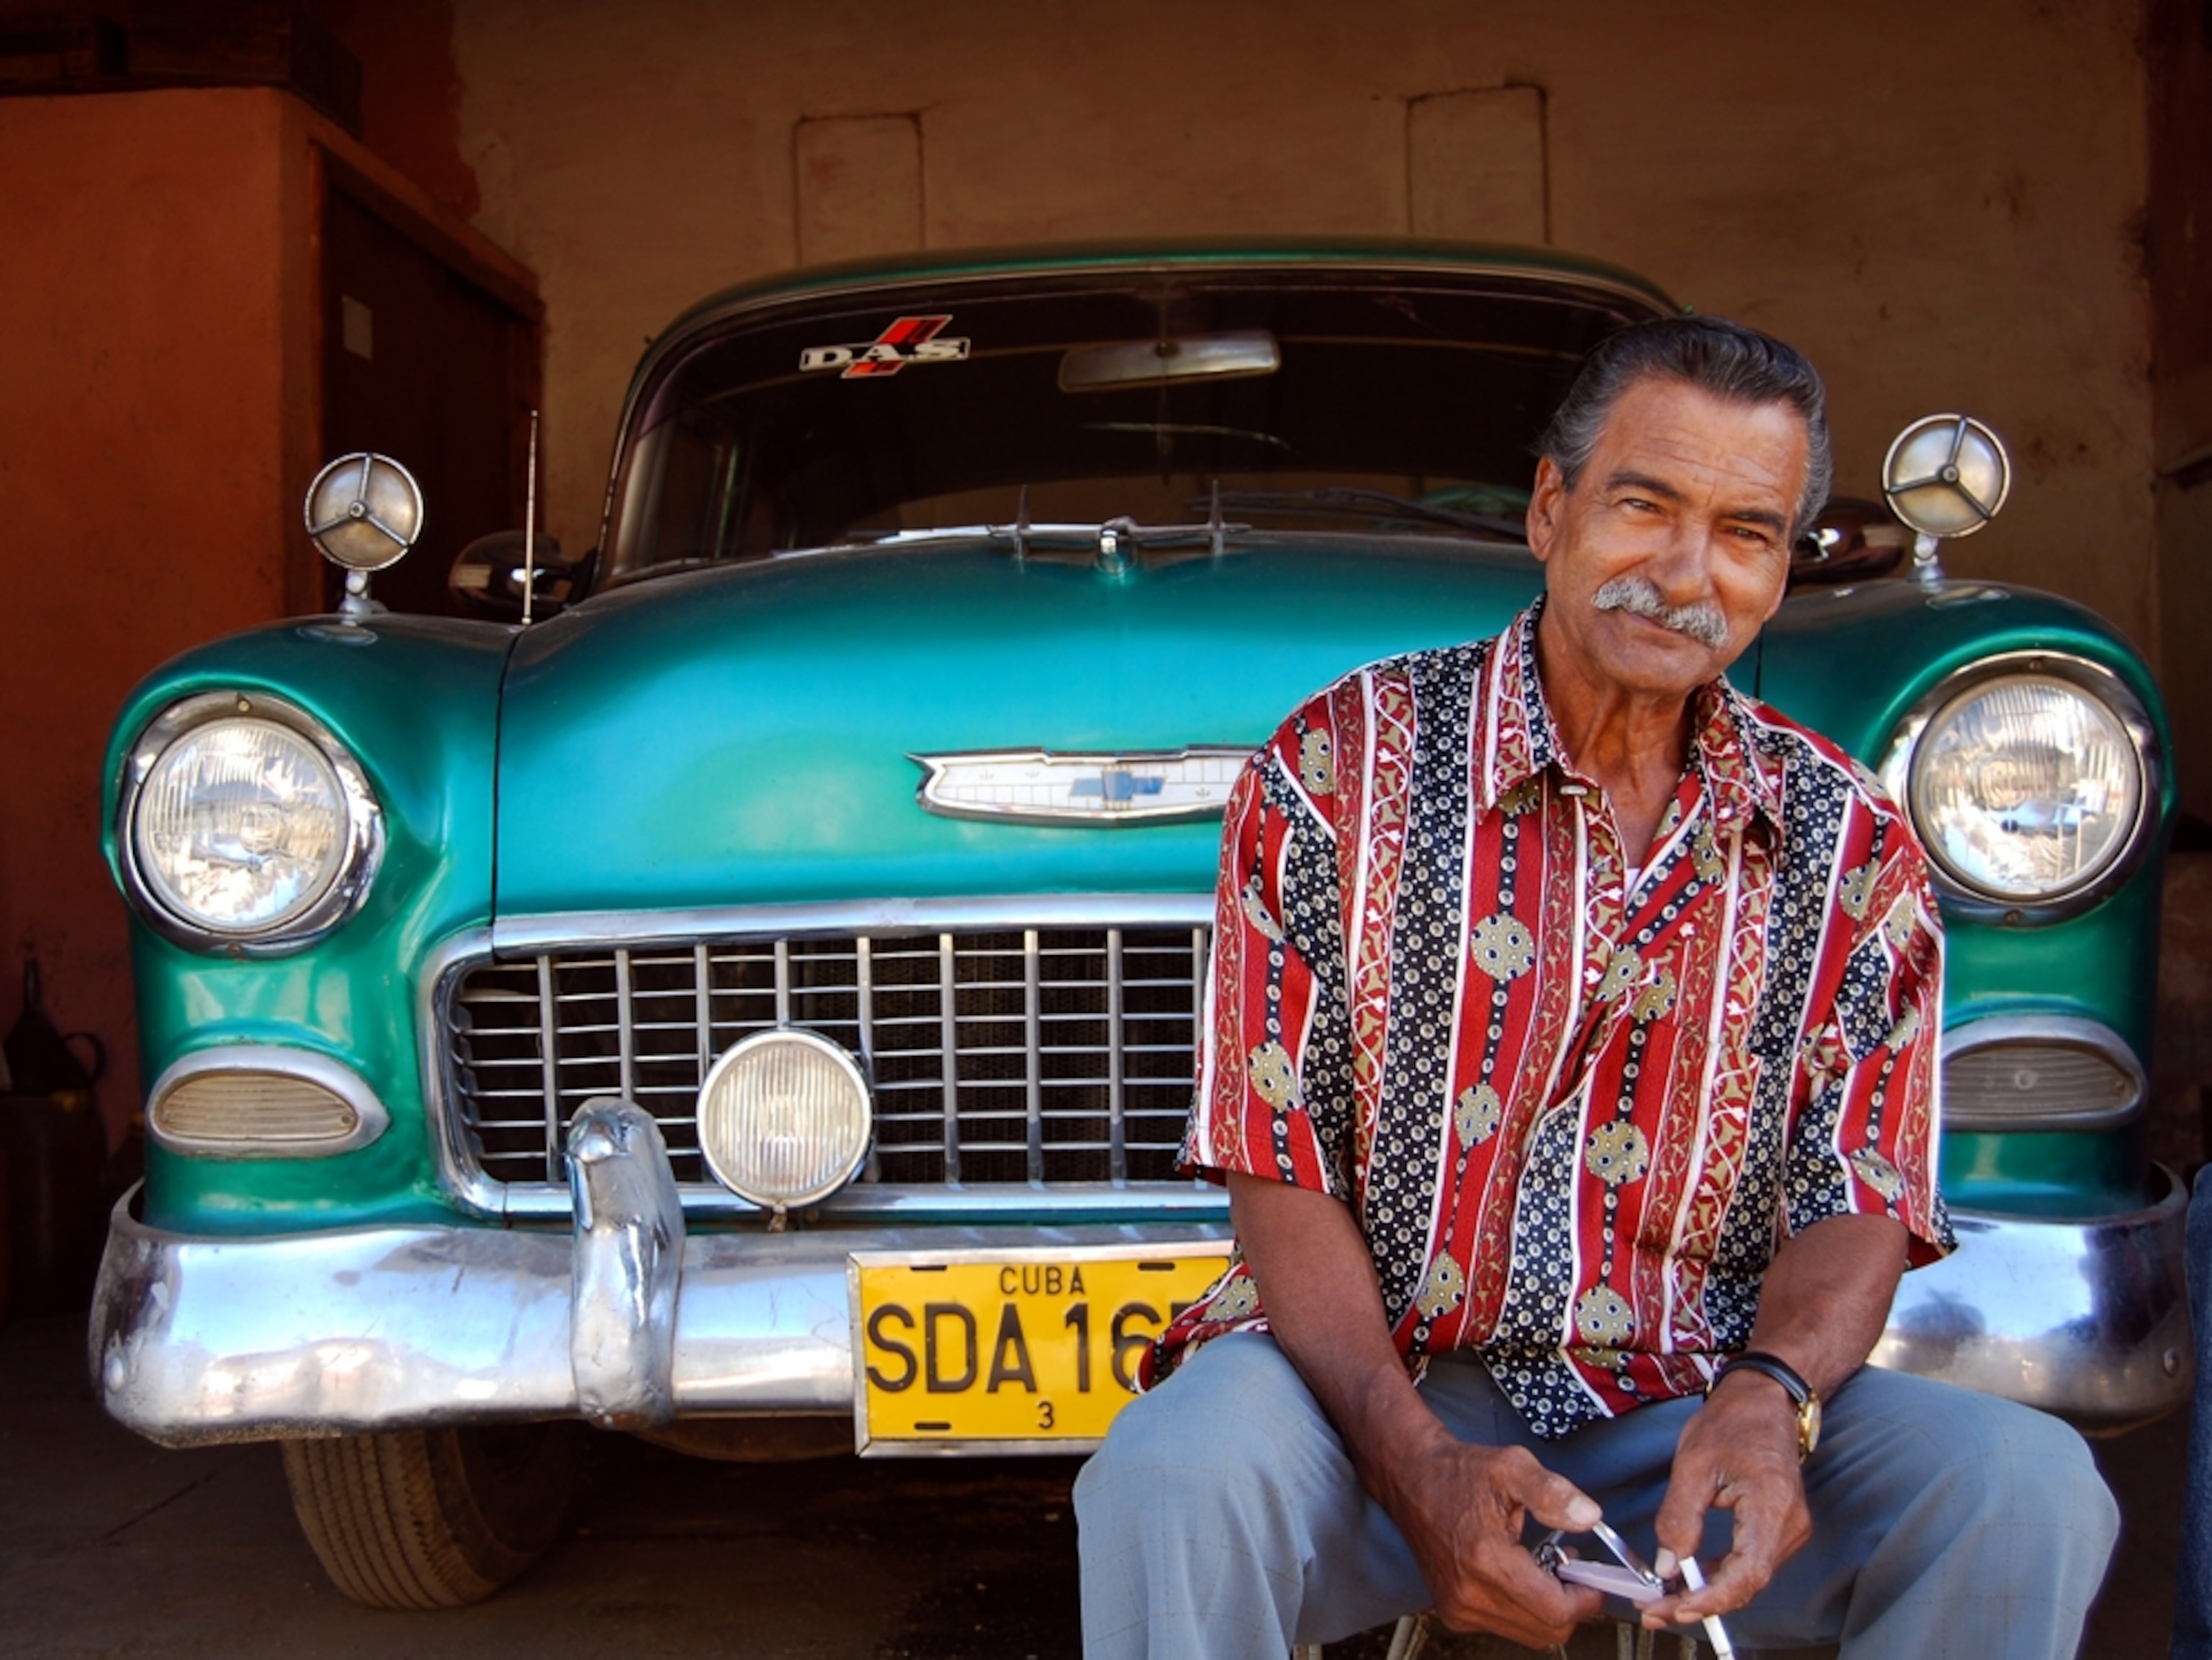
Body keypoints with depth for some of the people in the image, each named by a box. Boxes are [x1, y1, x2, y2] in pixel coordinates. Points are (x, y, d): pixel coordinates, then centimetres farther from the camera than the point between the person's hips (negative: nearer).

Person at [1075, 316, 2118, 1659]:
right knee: (1177, 1474, -34)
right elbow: (1283, 1173, -7)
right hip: (1375, 1386, -2)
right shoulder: (1341, 764, -4)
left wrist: (1770, 1396, -21)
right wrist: (1414, 1464, -22)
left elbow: (1859, 1199, 2)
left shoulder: (1851, 843, 4)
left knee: (2029, 1490, -21)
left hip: (1694, 1400, 3)